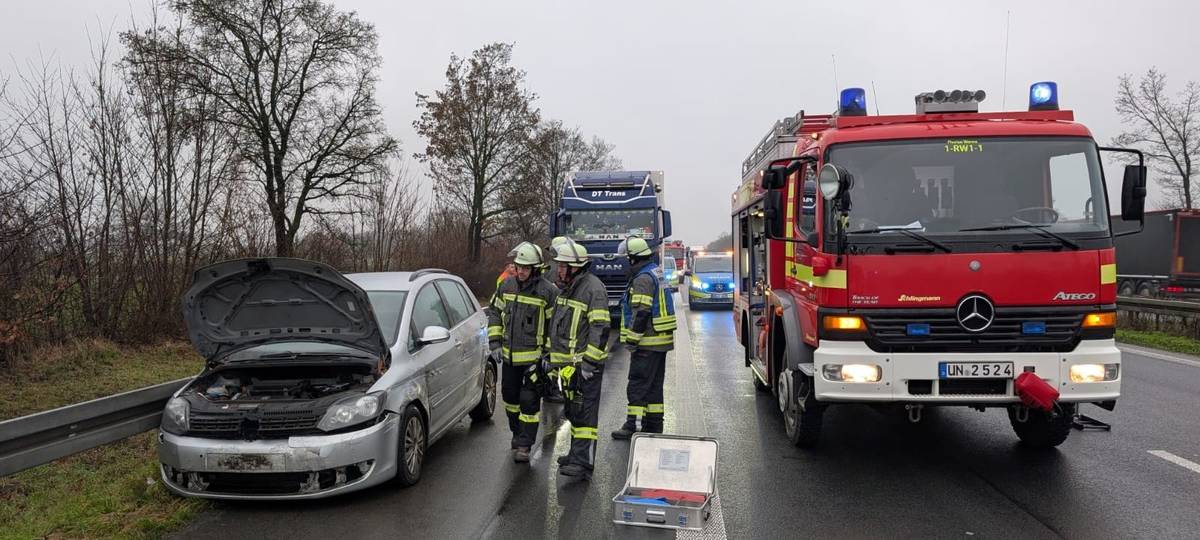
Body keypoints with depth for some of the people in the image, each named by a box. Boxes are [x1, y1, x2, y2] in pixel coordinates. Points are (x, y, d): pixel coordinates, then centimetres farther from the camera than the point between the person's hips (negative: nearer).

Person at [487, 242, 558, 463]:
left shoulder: (548, 292, -13)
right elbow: (495, 313, 14)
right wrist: (495, 342, 5)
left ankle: (524, 445, 6)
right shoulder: (507, 286, 3)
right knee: (510, 397, 18)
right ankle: (518, 433, 38)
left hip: (534, 358, -6)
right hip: (509, 355, 6)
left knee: (529, 401, -4)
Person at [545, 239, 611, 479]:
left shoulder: (593, 288, -15)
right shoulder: (567, 288, 16)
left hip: (585, 363, -10)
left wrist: (590, 362, -22)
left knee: (584, 412, -10)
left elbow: (600, 329, -19)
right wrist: (551, 354, 24)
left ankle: (583, 462, -10)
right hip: (568, 363, 10)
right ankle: (577, 453, 29)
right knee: (573, 411, 17)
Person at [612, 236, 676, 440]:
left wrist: (632, 340, -17)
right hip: (661, 341, 10)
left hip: (647, 343, -10)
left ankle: (633, 425, -4)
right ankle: (654, 424, 21)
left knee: (638, 384, -6)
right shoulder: (657, 273, 17)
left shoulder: (643, 279, -16)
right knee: (654, 384, 14)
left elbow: (641, 313, -23)